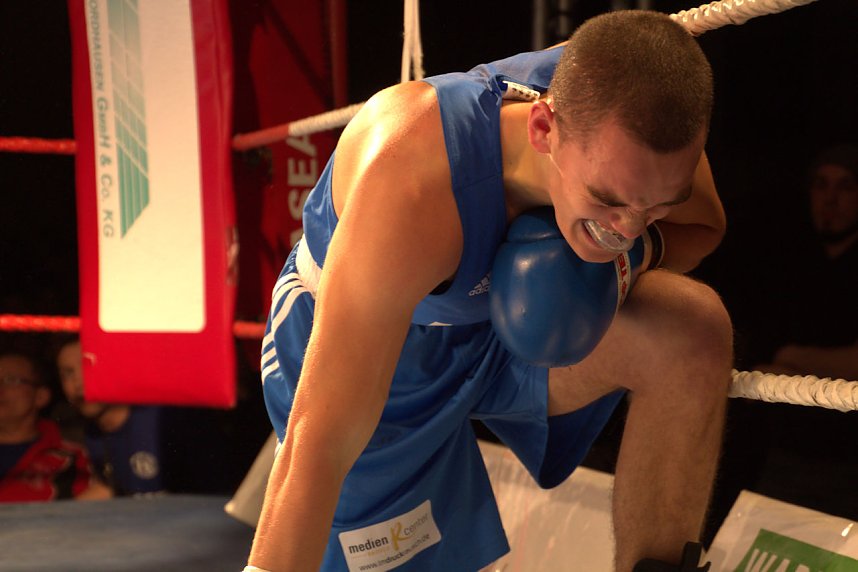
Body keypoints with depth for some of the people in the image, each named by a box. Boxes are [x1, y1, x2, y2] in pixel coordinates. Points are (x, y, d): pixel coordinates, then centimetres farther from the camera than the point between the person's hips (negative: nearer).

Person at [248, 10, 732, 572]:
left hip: (500, 324, 4)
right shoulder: (412, 191, -43)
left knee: (696, 331, -20)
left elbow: (704, 226, -2)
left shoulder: (627, 102, -25)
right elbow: (319, 445, -44)